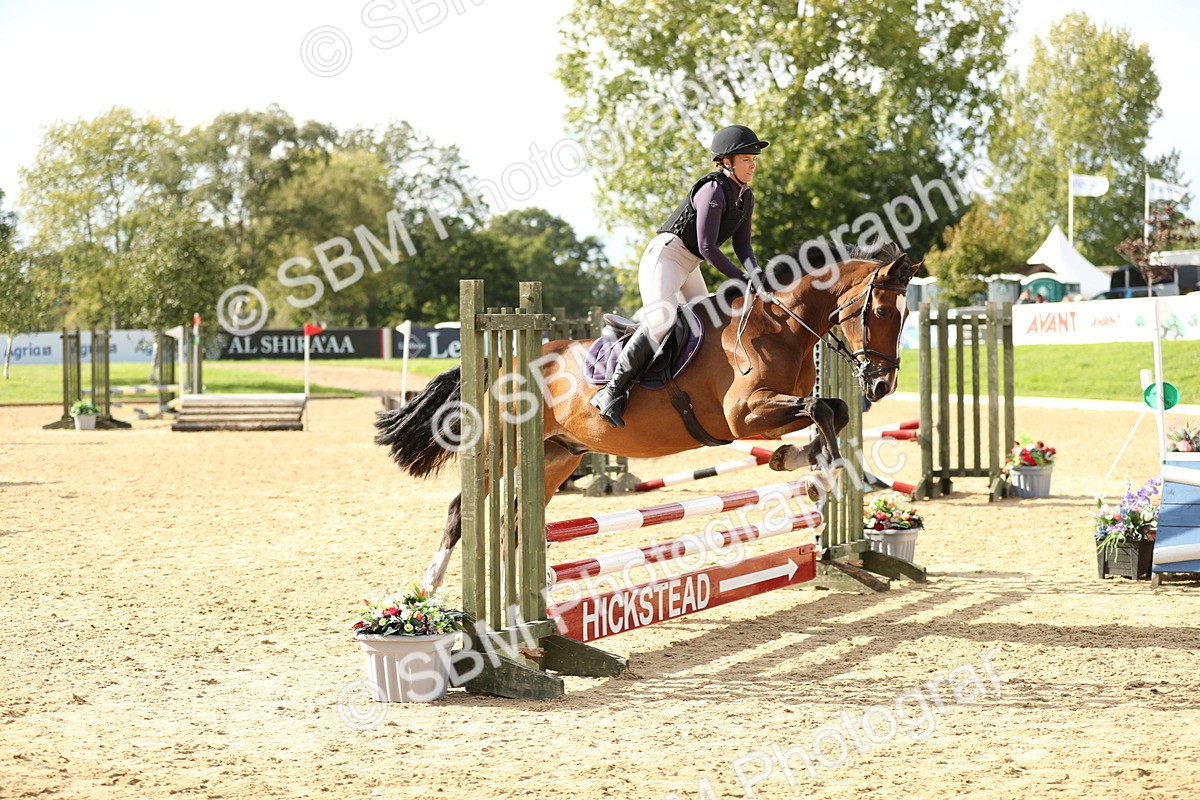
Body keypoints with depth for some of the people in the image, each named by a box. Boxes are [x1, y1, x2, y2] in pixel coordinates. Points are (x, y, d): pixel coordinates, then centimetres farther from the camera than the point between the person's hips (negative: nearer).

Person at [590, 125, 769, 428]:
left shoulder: (746, 196, 10)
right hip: (664, 256, -10)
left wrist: (756, 274, -12)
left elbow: (742, 244, 8)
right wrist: (741, 278, -21)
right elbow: (707, 247, -21)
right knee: (661, 320, -27)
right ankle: (613, 390, -26)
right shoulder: (713, 190, -18)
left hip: (689, 266, 10)